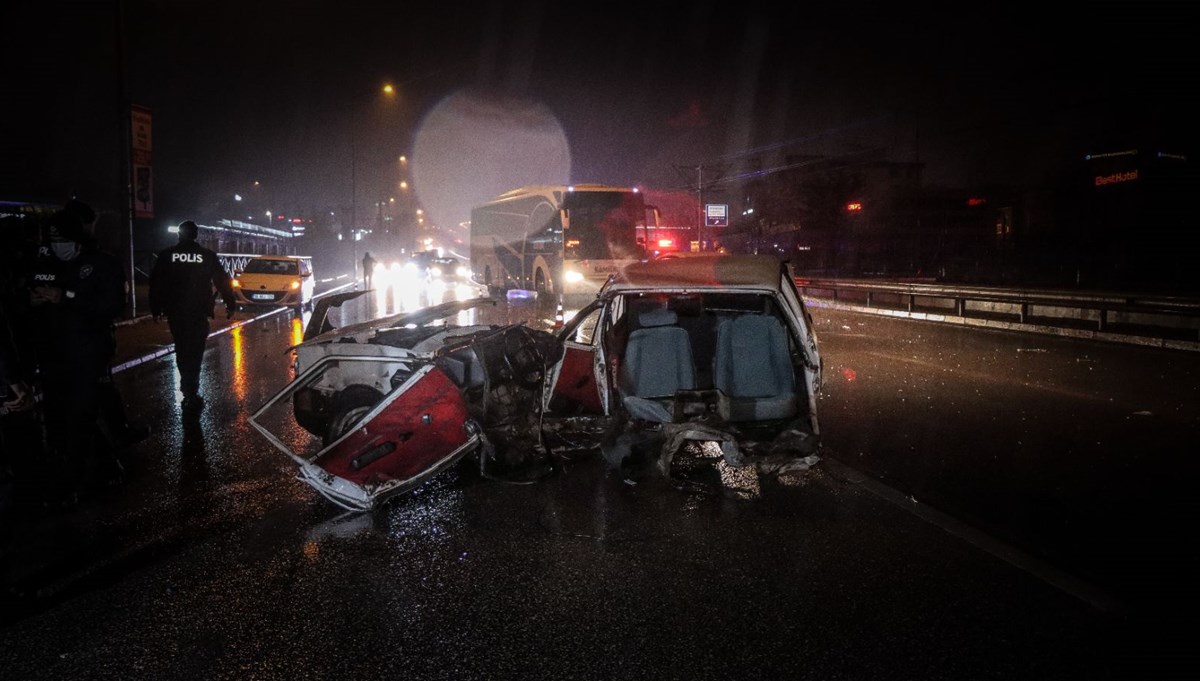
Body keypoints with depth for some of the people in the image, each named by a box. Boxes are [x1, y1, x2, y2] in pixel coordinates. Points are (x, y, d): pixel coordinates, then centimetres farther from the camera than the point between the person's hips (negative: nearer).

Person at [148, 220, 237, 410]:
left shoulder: (166, 255, 2)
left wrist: (156, 309, 10)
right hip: (199, 311, -2)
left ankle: (188, 388, 21)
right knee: (195, 351, 0)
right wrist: (230, 304, 10)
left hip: (175, 312, 2)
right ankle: (191, 393, -5)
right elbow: (222, 281, 1)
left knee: (182, 349, 17)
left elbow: (155, 283, 2)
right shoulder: (207, 255, -1)